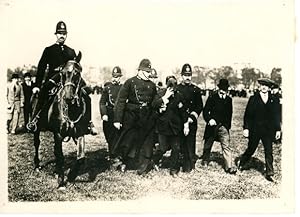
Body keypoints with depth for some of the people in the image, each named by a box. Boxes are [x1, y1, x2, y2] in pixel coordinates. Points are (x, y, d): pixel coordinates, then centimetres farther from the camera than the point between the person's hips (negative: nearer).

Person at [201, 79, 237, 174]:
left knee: (226, 146, -9)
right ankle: (205, 161, 37)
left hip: (223, 126, 1)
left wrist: (228, 126, 14)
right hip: (212, 125, -1)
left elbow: (229, 113, 14)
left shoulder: (229, 100, 3)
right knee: (208, 145, 14)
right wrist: (209, 119, -25)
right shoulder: (212, 97, -7)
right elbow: (205, 111, -8)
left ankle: (230, 167, -8)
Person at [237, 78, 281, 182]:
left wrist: (278, 129, 6)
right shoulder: (253, 99, 0)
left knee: (269, 151, -1)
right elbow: (247, 114, -1)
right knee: (251, 149, 9)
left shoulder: (274, 100, 6)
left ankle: (269, 173, 6)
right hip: (255, 129, -2)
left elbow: (277, 116, 9)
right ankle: (241, 162, 35)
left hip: (268, 130, 2)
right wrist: (246, 128, -6)